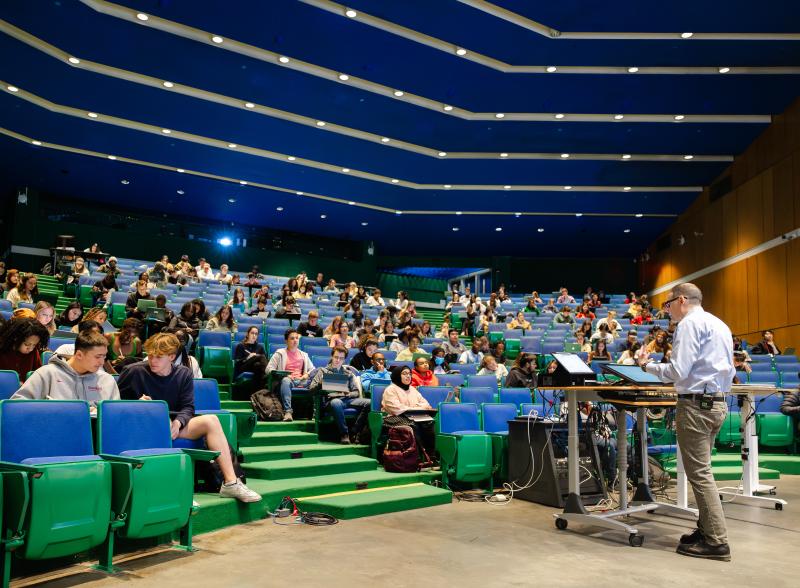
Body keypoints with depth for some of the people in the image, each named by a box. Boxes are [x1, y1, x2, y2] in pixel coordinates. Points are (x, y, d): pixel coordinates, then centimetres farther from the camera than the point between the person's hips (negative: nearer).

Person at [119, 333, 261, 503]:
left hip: (173, 426, 4)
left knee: (210, 420, -20)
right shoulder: (135, 372, -3)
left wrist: (178, 422, -19)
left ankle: (230, 482, -24)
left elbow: (188, 408, 2)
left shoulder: (184, 374, 5)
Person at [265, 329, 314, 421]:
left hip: (301, 381, 3)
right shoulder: (280, 354, 13)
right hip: (288, 379, -3)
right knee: (286, 381, -41)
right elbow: (269, 369, 2)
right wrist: (284, 374, -13)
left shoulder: (304, 355, 26)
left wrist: (307, 375, -3)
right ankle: (287, 411, -49)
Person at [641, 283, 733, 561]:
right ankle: (707, 529, 21)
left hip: (695, 404, -10)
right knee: (701, 470, 17)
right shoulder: (720, 324, 17)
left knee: (699, 474, -4)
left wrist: (649, 366, -3)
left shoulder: (690, 323, -11)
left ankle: (716, 542, -1)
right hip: (718, 402, 10)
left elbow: (677, 371, -18)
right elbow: (728, 371, 21)